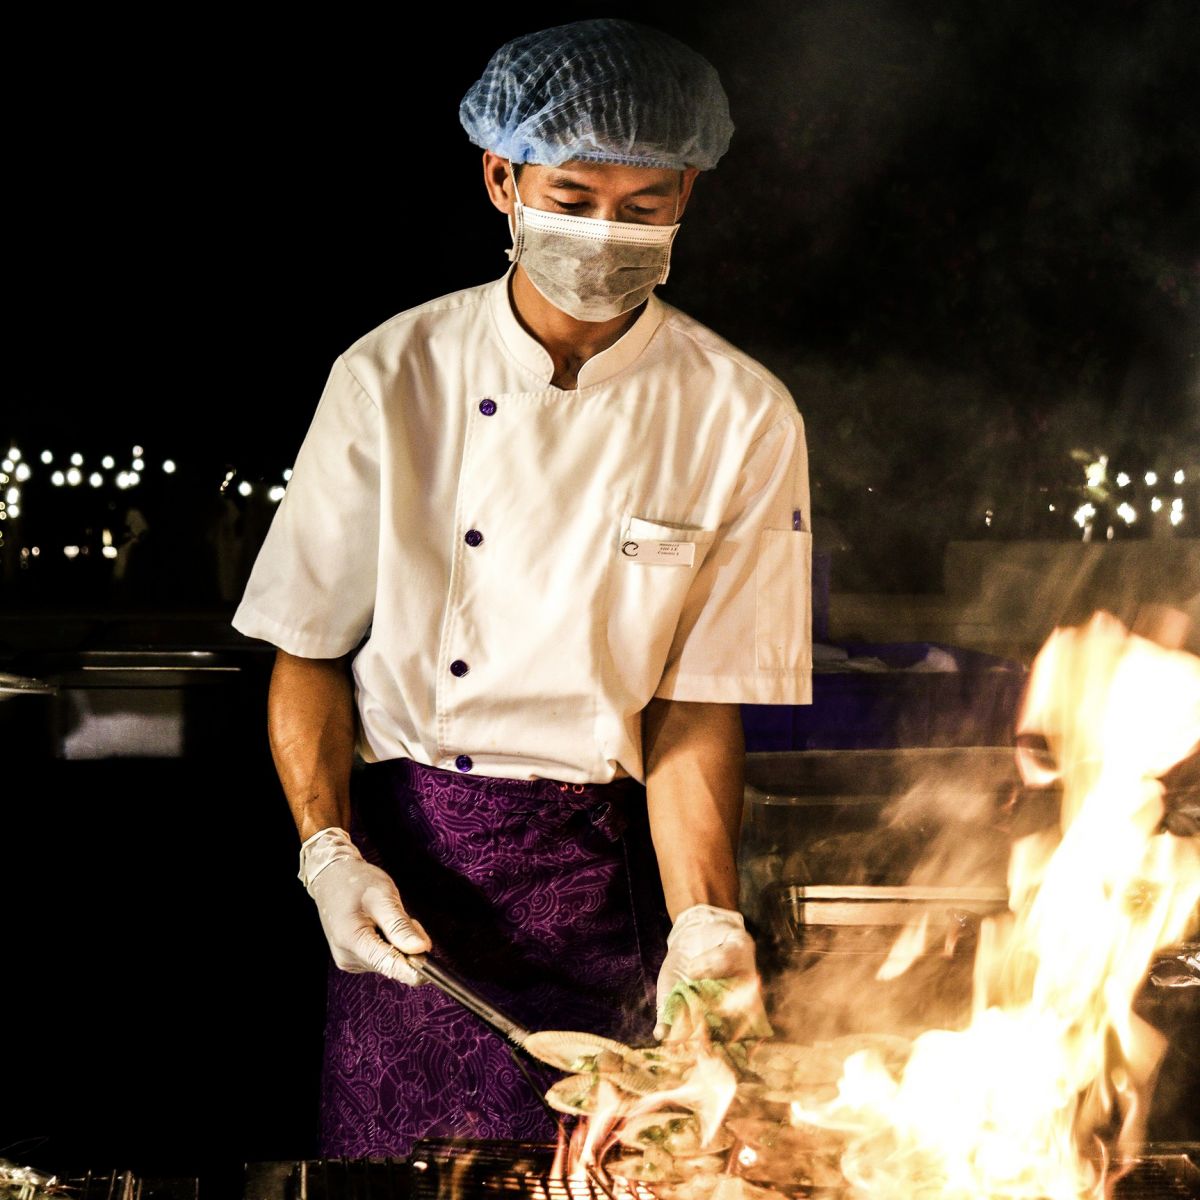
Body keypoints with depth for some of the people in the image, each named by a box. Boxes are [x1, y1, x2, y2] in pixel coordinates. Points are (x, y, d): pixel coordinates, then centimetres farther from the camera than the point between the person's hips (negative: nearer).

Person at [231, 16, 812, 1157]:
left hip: (611, 870, 0)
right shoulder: (390, 377, -2)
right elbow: (308, 650, 3)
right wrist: (329, 852, -12)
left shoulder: (742, 418, -4)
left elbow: (700, 707, -5)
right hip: (406, 856, 0)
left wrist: (702, 924, -18)